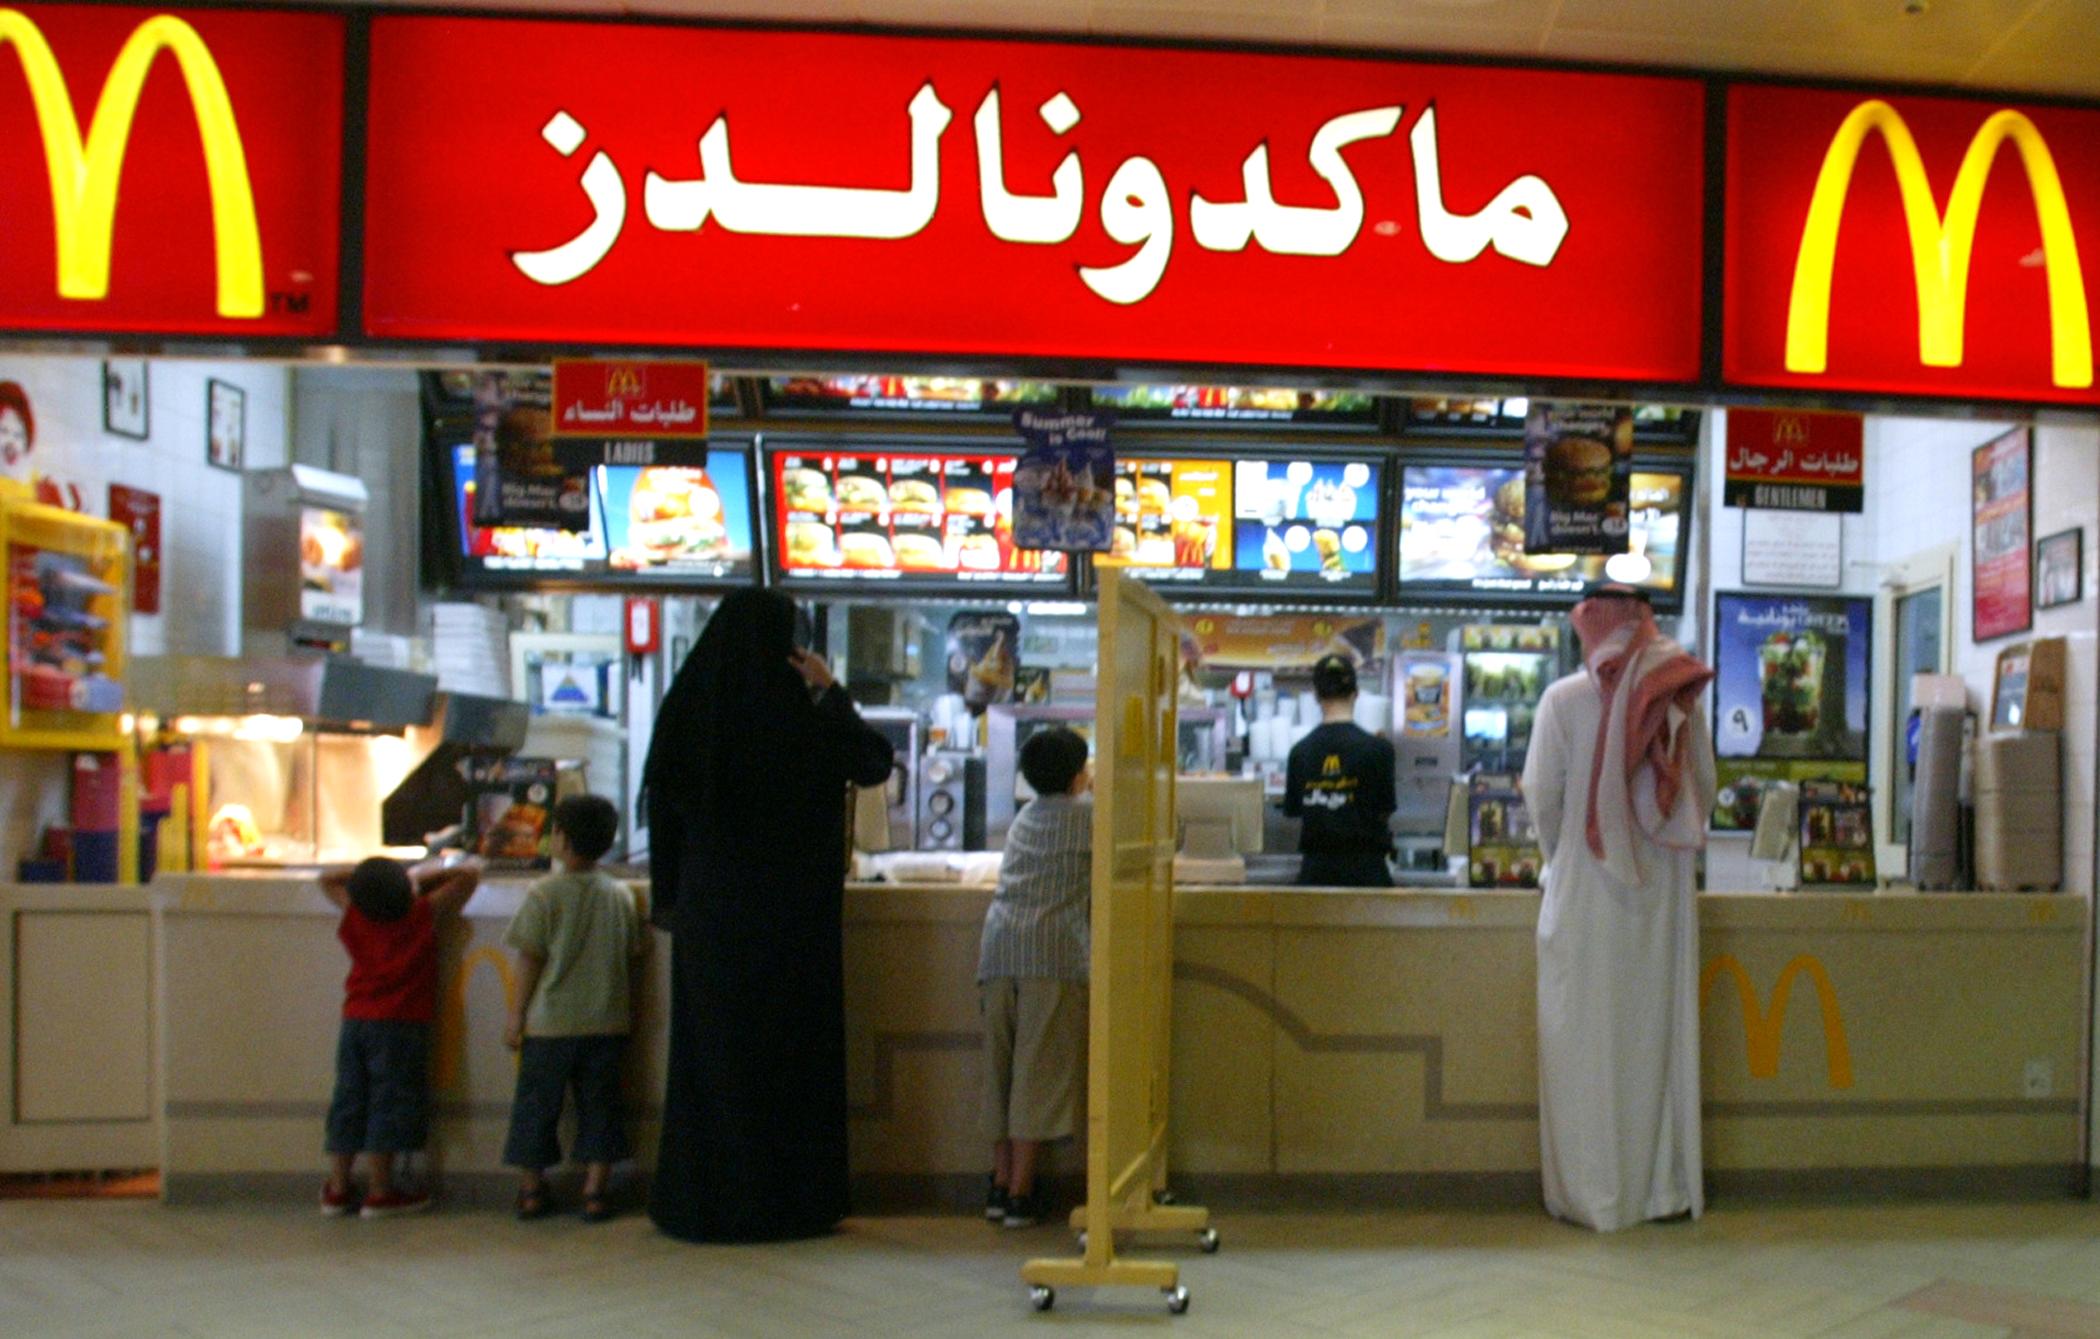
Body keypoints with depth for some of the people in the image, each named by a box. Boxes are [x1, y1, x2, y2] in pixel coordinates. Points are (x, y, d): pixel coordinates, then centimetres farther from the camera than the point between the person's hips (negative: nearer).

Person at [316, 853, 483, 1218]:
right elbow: (470, 872, -7)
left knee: (349, 1102, 12)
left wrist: (366, 877, 15)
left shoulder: (354, 915, 1)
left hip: (355, 1021, 5)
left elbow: (328, 879, 20)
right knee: (390, 1105, 1)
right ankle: (380, 1193, 3)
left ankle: (337, 1189, 18)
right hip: (401, 1025, -5)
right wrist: (427, 874, 5)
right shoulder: (425, 913, -11)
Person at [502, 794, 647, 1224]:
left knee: (537, 1103, 11)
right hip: (608, 1022, 3)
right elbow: (638, 950, 7)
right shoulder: (620, 894, 1)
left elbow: (530, 958, -8)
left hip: (550, 1022, -3)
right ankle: (594, 1191, 8)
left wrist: (517, 1014, 0)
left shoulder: (544, 894, -10)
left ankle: (532, 1189, 18)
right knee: (599, 1104, 9)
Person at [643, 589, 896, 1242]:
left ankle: (704, 1199, 13)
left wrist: (668, 895, 8)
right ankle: (794, 1198, 12)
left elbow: (662, 800, -1)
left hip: (711, 908, 1)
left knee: (711, 1048, 8)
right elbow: (875, 764, 0)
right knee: (794, 1048, 7)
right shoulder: (806, 712, -9)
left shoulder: (688, 705, -4)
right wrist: (831, 692, -2)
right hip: (796, 913, -1)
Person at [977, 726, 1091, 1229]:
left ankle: (1000, 1183, 15)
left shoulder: (1024, 817, 23)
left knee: (1002, 1070, 12)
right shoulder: (1089, 815, 6)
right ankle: (1021, 1193, -2)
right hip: (1052, 952, -5)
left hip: (997, 948, 5)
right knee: (1040, 1073, -2)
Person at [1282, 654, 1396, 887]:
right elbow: (1384, 812, -3)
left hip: (1316, 869, 3)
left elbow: (1293, 810, 8)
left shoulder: (1300, 751, 0)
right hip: (1364, 868, -3)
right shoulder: (1377, 748, -9)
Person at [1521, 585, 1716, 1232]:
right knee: (1659, 1032, 10)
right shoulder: (1681, 698, 1)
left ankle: (1592, 1193, 5)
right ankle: (1665, 1185, 15)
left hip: (1584, 887, -3)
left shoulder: (1565, 698, -7)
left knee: (1585, 1038, 3)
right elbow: (1705, 785, 4)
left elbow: (1541, 791, -6)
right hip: (1662, 888, 3)